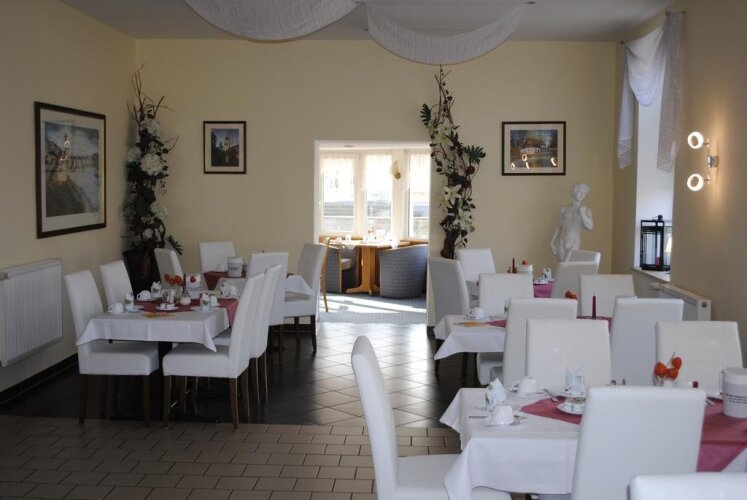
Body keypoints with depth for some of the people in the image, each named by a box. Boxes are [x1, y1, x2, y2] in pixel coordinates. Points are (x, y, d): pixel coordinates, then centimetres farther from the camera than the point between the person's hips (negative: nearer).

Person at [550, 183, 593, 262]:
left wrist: (582, 214, -14)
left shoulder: (586, 210, 3)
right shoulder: (563, 209, 6)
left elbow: (590, 227, -8)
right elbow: (558, 227, 11)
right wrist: (552, 242, 5)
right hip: (562, 242, 2)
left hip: (574, 244, -2)